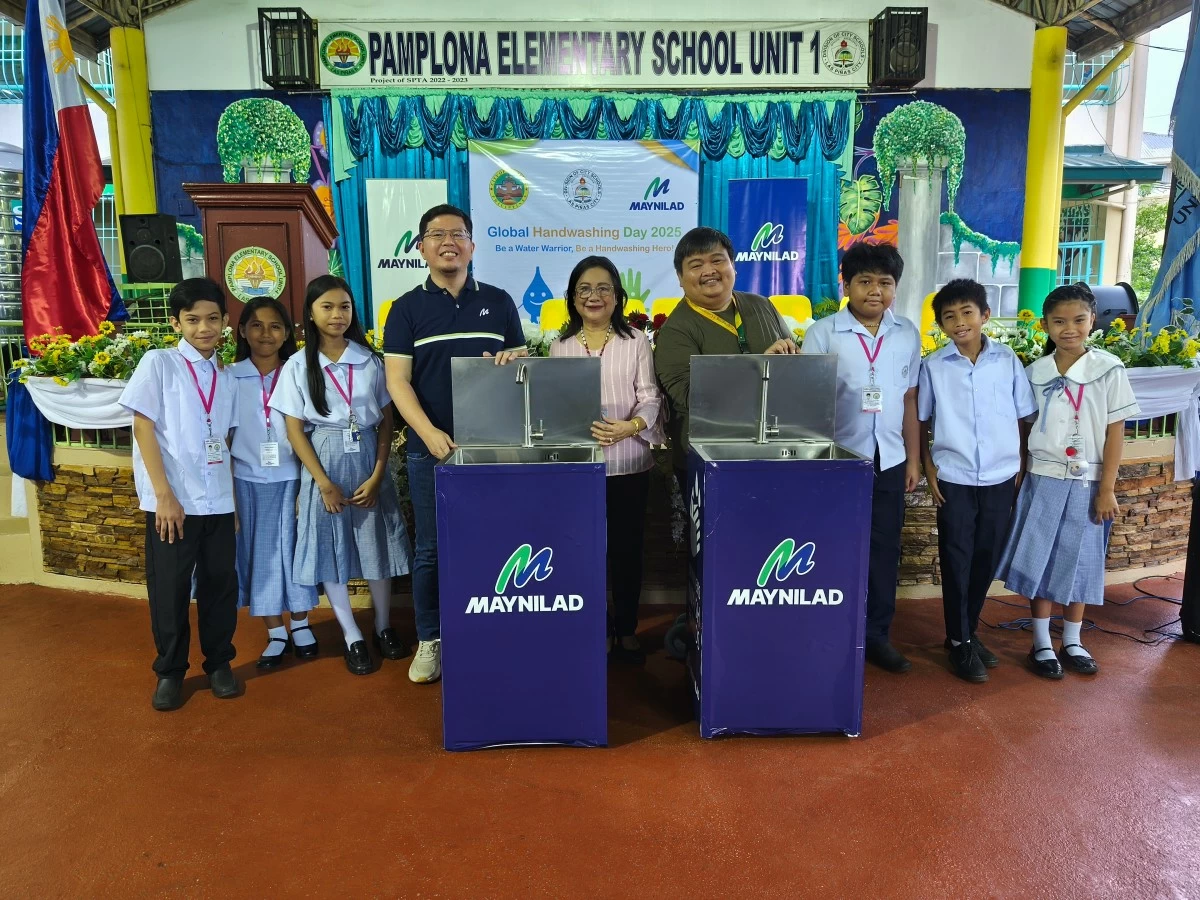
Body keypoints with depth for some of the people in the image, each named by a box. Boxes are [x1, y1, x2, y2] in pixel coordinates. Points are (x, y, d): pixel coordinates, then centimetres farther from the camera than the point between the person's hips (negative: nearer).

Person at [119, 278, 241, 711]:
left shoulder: (226, 379, 10)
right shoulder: (158, 363, -4)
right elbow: (143, 428, -8)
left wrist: (232, 494, 7)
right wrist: (164, 495, -13)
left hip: (218, 501, 4)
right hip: (171, 501, -4)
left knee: (220, 583, 10)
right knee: (170, 589, 5)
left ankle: (219, 662, 26)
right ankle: (170, 671, 22)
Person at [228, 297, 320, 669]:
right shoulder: (230, 378, 0)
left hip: (291, 478, 0)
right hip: (249, 480, 1)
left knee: (293, 548, 8)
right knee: (260, 552, 7)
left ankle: (300, 625, 26)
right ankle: (275, 633, 20)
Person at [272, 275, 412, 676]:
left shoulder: (370, 360, 1)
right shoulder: (298, 366, -2)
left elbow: (386, 421, 2)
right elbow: (295, 431, -4)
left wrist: (376, 475, -7)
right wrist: (325, 484, -10)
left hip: (368, 462, 1)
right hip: (324, 466, -1)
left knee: (377, 545, 7)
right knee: (330, 549, 4)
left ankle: (384, 627, 27)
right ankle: (352, 637, 19)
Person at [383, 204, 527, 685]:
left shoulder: (498, 302, 9)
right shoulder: (407, 308, 4)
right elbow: (397, 380, -4)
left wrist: (511, 361, -14)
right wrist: (430, 433, -19)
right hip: (431, 447, -1)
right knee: (431, 549, 6)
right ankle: (430, 640, 21)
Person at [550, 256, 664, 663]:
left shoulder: (636, 341, 3)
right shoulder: (561, 345, 8)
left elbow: (650, 398, -4)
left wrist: (630, 426, -23)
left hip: (628, 463, -1)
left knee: (627, 549, 7)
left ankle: (626, 630, 22)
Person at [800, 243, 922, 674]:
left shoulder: (908, 335, 5)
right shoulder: (823, 332, -5)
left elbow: (909, 400, 9)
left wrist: (913, 458, 9)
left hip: (888, 459, 3)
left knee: (885, 548, 10)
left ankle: (876, 634, 24)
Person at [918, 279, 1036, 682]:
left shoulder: (1008, 360, -1)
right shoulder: (934, 365, -4)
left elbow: (1022, 418, 6)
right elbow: (921, 422, 3)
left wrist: (1022, 467, 3)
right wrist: (929, 469, -4)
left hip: (1000, 477, 2)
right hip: (954, 478, -2)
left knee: (986, 559, 11)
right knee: (957, 560, 4)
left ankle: (969, 631, 29)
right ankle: (959, 642, 17)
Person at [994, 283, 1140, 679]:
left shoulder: (1109, 369, -5)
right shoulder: (1034, 372, 0)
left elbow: (1116, 431, -4)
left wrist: (1107, 488, -7)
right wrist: (1015, 477, 1)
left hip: (1087, 483, 0)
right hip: (1043, 479, 1)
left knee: (1078, 562, 8)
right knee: (1040, 560, 3)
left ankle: (1072, 643, 24)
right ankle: (1041, 644, 15)